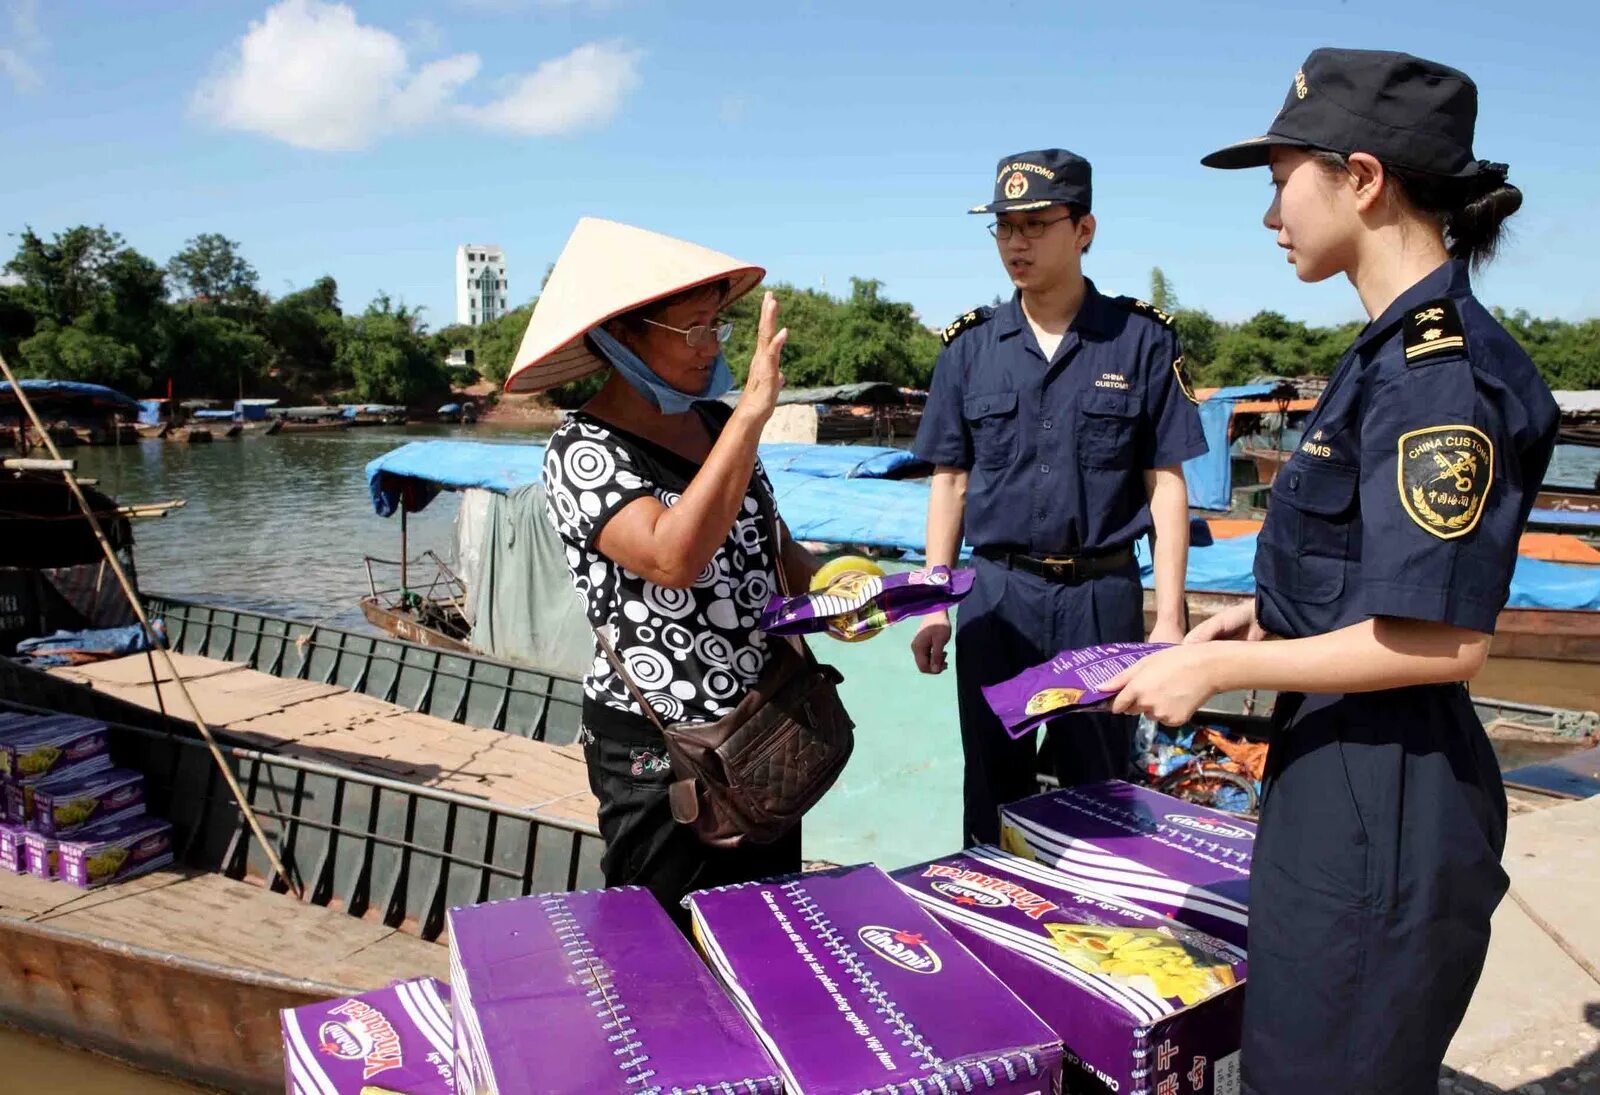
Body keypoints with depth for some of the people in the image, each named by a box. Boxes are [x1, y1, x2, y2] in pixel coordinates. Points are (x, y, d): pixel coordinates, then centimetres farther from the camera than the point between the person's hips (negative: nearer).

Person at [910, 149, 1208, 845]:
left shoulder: (1141, 339, -2)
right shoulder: (970, 345, 3)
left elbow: (1166, 483, -1)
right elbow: (950, 481, 6)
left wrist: (1169, 617, -5)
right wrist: (933, 606, 2)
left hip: (1103, 596, -1)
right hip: (996, 595, 2)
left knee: (1099, 788, 10)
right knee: (994, 789, 12)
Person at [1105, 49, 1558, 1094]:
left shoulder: (1437, 368, -22)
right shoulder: (1405, 347, 9)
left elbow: (1443, 638, -24)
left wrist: (1215, 669, -18)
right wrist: (1274, 614, 9)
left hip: (1379, 794, -10)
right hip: (1346, 770, 10)